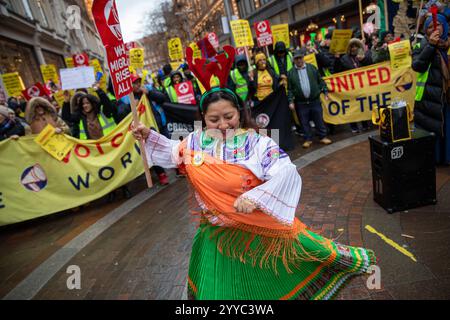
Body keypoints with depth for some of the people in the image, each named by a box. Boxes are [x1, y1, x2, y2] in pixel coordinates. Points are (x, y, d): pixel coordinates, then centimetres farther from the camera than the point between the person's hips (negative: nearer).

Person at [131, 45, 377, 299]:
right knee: (217, 286, 17)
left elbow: (287, 173, -28)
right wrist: (148, 135, 5)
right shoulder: (197, 142, -6)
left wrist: (256, 197, -37)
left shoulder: (258, 143, -21)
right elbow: (172, 151, 15)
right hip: (218, 230, 3)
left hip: (261, 226, -3)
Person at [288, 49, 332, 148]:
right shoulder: (291, 73, 2)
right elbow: (290, 89, 2)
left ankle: (323, 137, 21)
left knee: (319, 120, 7)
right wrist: (291, 101, -5)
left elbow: (320, 81, 9)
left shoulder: (312, 68, 6)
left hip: (315, 101, 1)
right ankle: (308, 139, 21)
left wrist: (325, 91, 2)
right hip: (301, 103, 0)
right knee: (304, 122, 8)